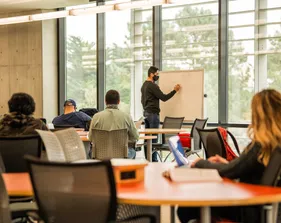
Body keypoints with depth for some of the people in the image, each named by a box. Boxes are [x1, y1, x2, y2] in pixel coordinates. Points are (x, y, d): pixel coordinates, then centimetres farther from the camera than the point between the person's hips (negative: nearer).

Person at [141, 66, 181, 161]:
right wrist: (175, 90, -9)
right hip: (153, 114, -10)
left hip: (146, 113, 10)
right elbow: (164, 98, -15)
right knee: (154, 138, -7)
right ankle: (153, 160, -7)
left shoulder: (144, 85, 15)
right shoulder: (152, 86, -14)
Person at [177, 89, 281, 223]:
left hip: (252, 210, -8)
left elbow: (226, 171, -18)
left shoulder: (261, 146, -23)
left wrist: (200, 163, -2)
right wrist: (228, 163, 10)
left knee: (186, 208, 1)